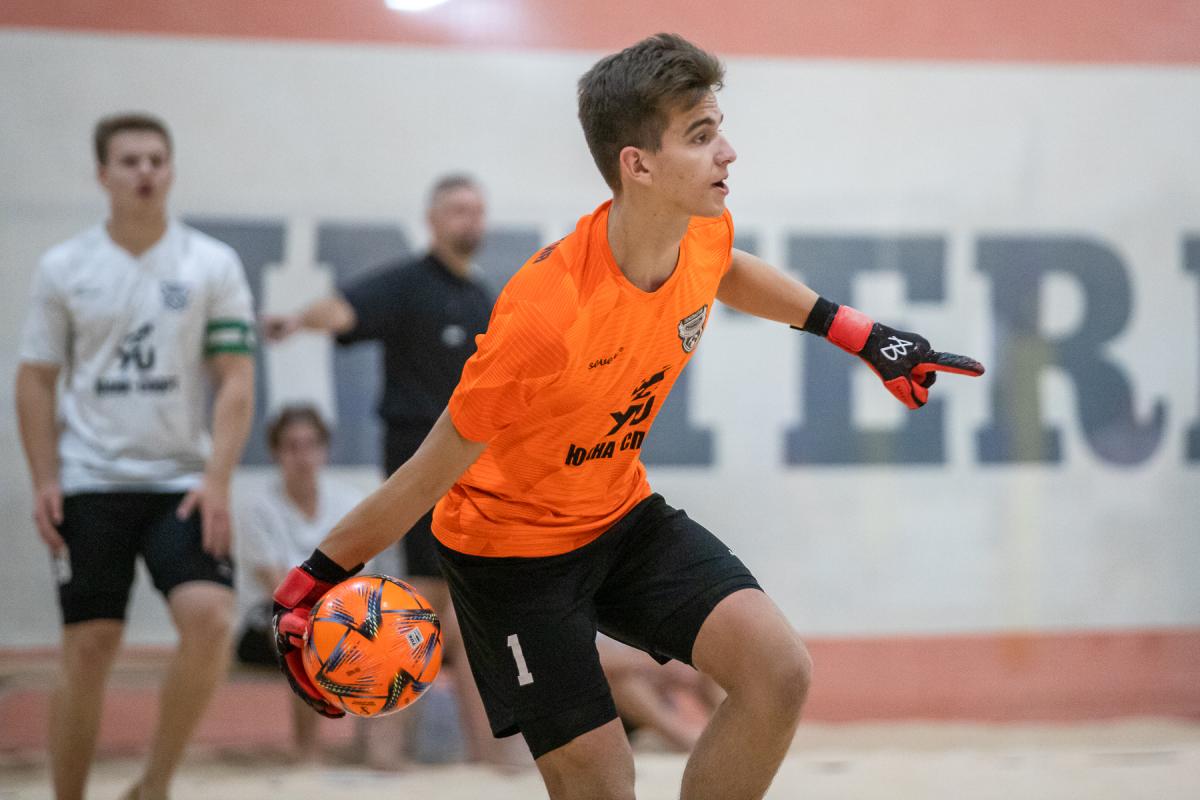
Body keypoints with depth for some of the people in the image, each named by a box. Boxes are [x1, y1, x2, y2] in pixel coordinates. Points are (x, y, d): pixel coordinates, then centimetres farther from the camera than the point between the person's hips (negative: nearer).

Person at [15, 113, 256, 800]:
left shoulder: (213, 265, 1)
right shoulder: (63, 268, 4)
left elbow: (236, 382, -2)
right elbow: (37, 380, 7)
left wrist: (217, 480, -12)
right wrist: (44, 481, -4)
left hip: (183, 482, 0)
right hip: (90, 485, 1)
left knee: (211, 619, -19)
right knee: (88, 648, 0)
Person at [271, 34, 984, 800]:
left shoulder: (703, 233, -13)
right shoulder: (545, 314, -35)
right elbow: (433, 472, -23)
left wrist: (859, 333, 17)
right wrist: (314, 581, -18)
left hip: (624, 513, 7)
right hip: (512, 544, -6)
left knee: (780, 672, -12)